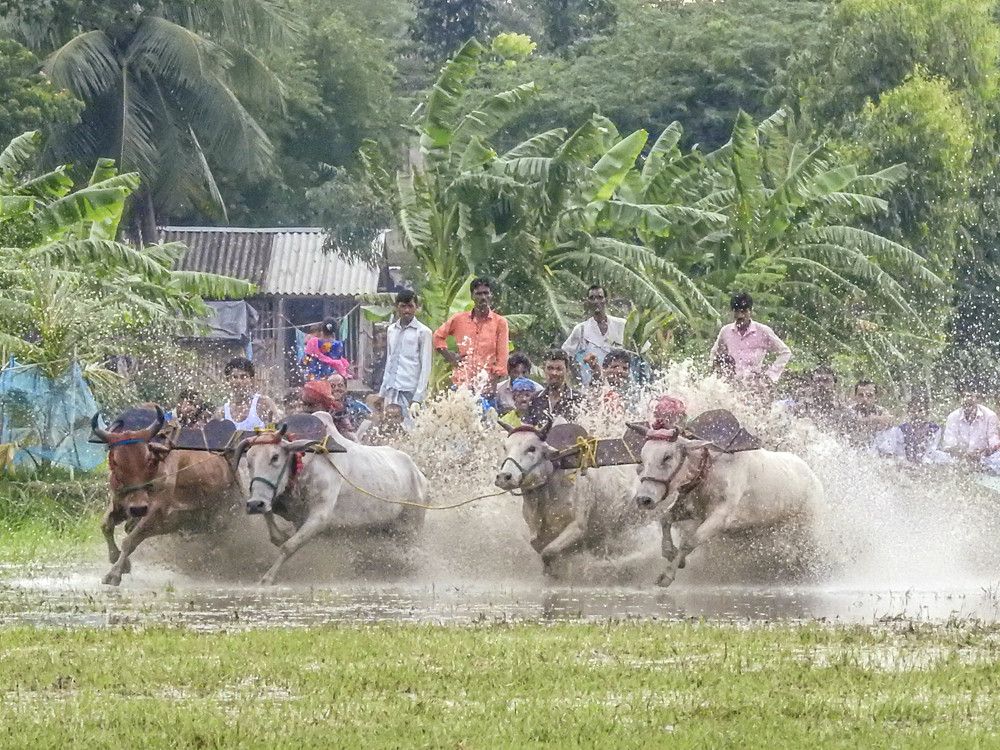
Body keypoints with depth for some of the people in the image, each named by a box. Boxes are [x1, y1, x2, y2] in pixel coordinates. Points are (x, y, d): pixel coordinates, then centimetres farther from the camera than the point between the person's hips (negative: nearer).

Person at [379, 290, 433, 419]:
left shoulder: (423, 332, -2)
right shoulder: (391, 330, 15)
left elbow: (426, 367, -5)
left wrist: (417, 400, -12)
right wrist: (382, 394, 16)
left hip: (410, 393, -5)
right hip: (391, 393, 5)